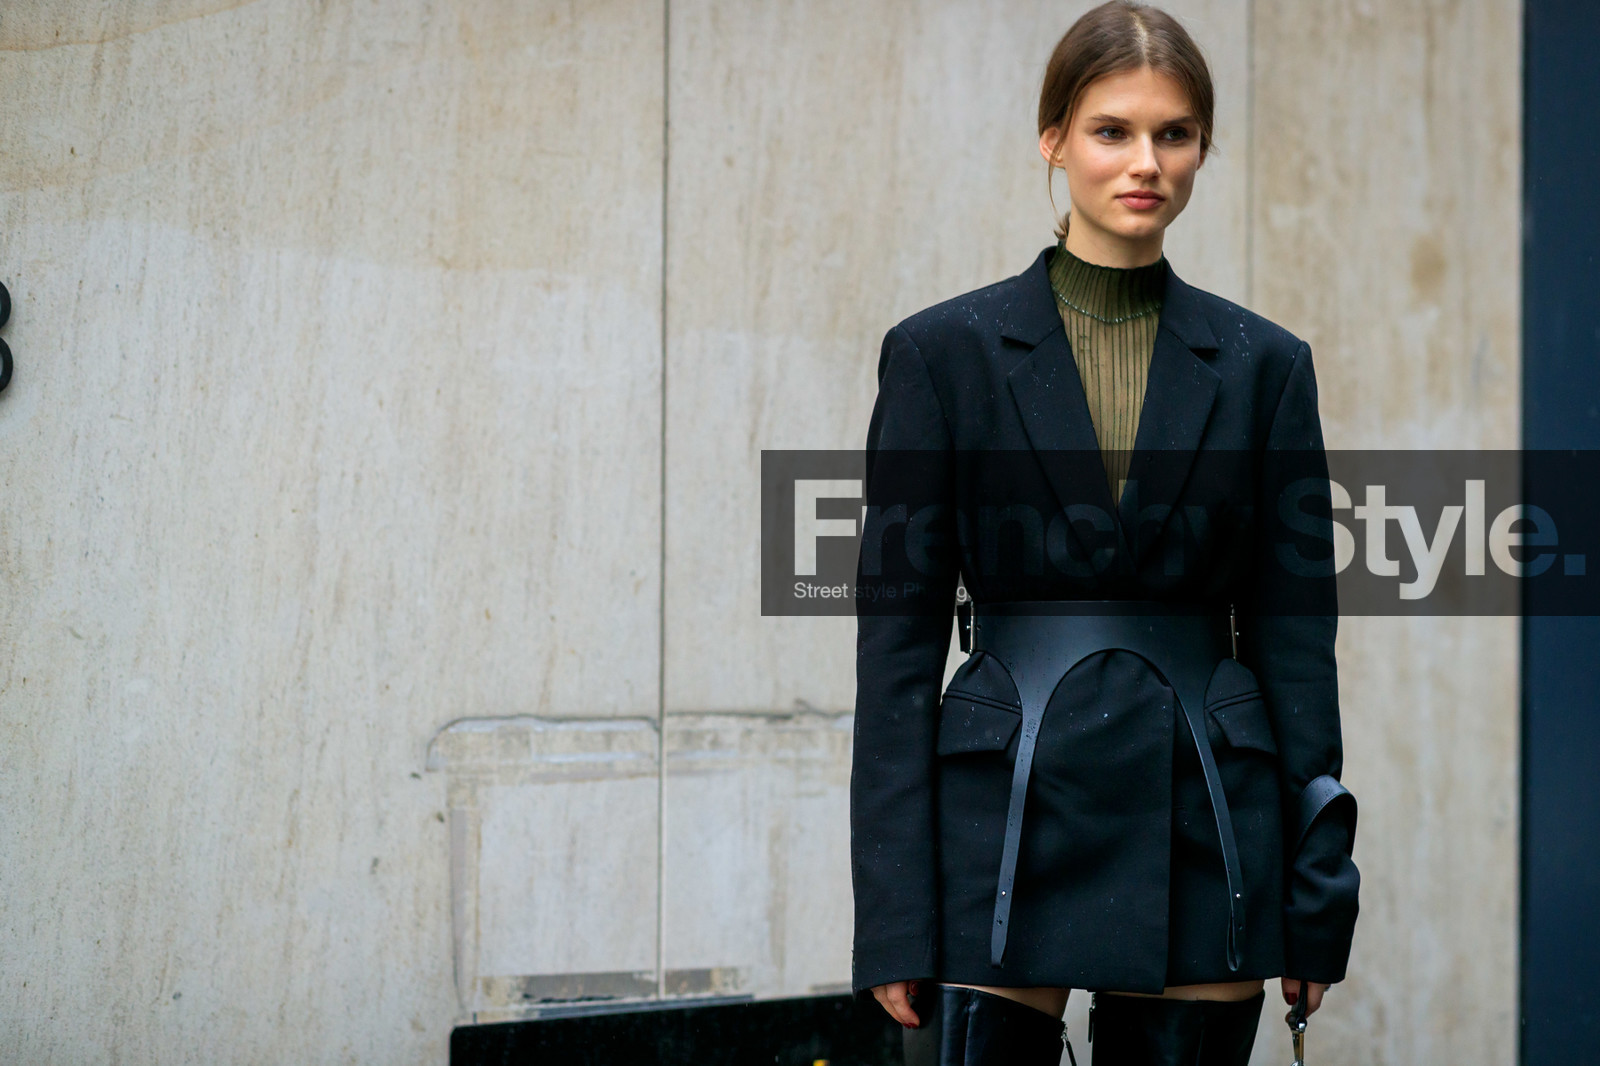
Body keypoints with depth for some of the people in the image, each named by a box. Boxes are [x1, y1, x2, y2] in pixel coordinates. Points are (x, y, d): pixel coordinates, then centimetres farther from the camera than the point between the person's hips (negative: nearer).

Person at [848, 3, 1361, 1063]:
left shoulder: (1261, 365, 6)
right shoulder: (943, 352, 1)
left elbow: (1294, 631, 8)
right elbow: (898, 637, -1)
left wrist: (1318, 893, 3)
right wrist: (893, 917, -6)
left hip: (1201, 837, 2)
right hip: (1010, 820, -2)